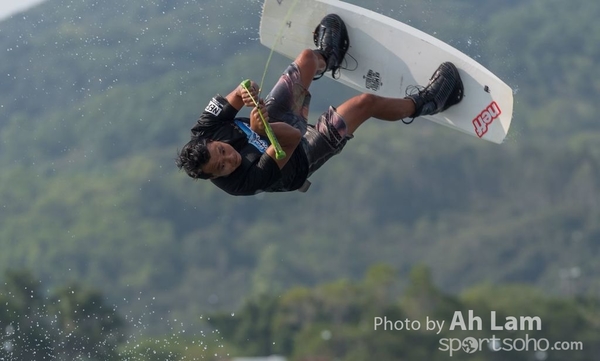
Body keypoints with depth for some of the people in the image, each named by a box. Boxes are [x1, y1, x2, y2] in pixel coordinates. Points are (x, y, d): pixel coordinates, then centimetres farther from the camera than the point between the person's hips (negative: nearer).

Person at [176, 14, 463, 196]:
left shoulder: (204, 137, -29)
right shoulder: (247, 181, -43)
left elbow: (223, 105, -16)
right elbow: (292, 138, -40)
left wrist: (242, 94, -38)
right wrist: (262, 130, -58)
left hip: (274, 122, 6)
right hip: (301, 157, -6)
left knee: (308, 57, 12)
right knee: (366, 102, -9)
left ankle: (326, 57, 52)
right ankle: (420, 104, 22)